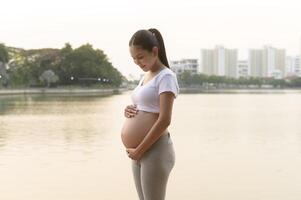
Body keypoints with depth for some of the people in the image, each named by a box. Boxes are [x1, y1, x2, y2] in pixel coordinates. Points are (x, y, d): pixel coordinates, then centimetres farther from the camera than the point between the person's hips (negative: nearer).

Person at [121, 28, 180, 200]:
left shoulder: (166, 77, -11)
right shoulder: (146, 76, 16)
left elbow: (164, 120, -19)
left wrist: (139, 150, -16)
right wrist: (129, 111, 2)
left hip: (155, 150, -9)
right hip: (141, 151, 9)